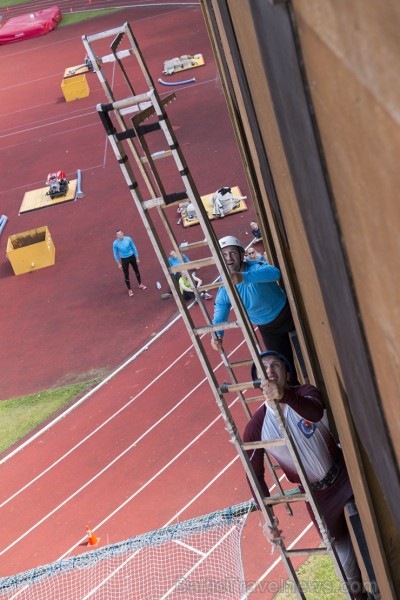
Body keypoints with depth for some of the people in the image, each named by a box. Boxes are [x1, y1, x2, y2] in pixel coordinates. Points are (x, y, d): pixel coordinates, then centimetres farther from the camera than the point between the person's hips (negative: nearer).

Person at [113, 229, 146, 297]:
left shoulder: (128, 239, -16)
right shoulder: (115, 243, -18)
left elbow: (134, 248, -3)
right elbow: (116, 254, -5)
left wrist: (137, 258, 2)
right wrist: (119, 264, -2)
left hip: (132, 257, 2)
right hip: (124, 259, -2)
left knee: (136, 270, 20)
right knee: (126, 275, 5)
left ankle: (140, 284, 42)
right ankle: (129, 289, 23)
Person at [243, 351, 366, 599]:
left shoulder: (305, 393, -19)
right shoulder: (256, 426, -17)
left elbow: (315, 412, -45)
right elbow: (255, 474, -11)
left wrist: (284, 395, -64)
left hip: (343, 475, -1)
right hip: (315, 493, 1)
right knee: (341, 547, 15)